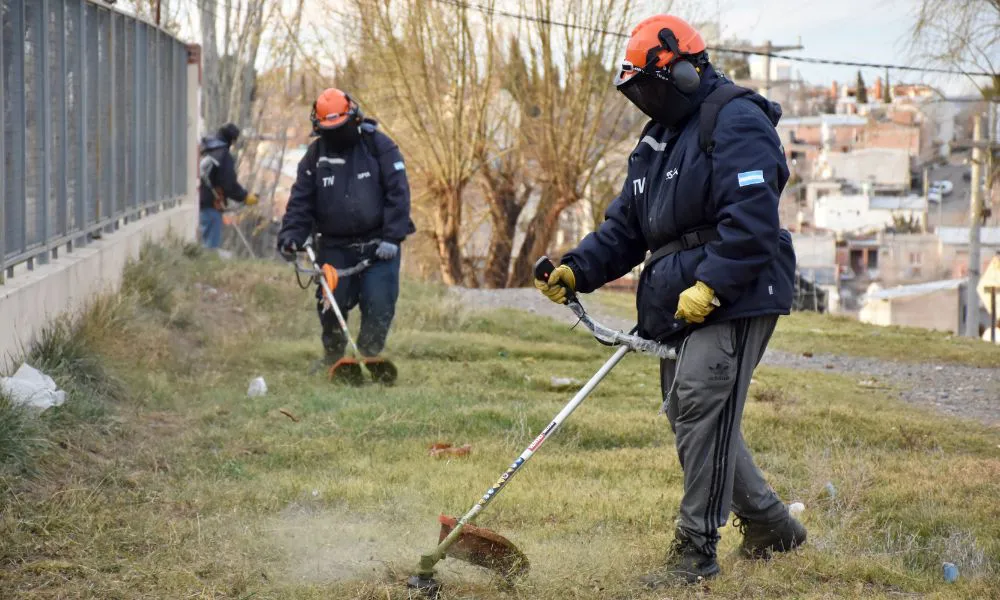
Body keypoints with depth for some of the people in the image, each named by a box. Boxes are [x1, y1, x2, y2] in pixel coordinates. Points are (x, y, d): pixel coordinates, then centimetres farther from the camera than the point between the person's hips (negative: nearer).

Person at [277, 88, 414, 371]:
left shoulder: (379, 146, -3)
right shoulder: (315, 155, 5)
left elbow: (398, 193, -6)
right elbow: (301, 200, 5)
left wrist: (392, 236, -14)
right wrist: (290, 235, -11)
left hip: (377, 245, -2)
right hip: (334, 246, 2)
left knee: (378, 305, -8)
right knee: (331, 303, -2)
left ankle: (369, 357, 8)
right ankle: (332, 354, 20)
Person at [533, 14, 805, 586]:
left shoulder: (736, 122, -11)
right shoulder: (657, 138, 19)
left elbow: (751, 218, -21)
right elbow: (626, 225, 19)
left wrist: (710, 285, -26)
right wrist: (578, 270, 4)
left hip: (733, 300, -10)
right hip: (677, 304, 10)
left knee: (702, 413, -13)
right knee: (691, 416, 12)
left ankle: (696, 549, -8)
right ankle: (771, 524, 27)